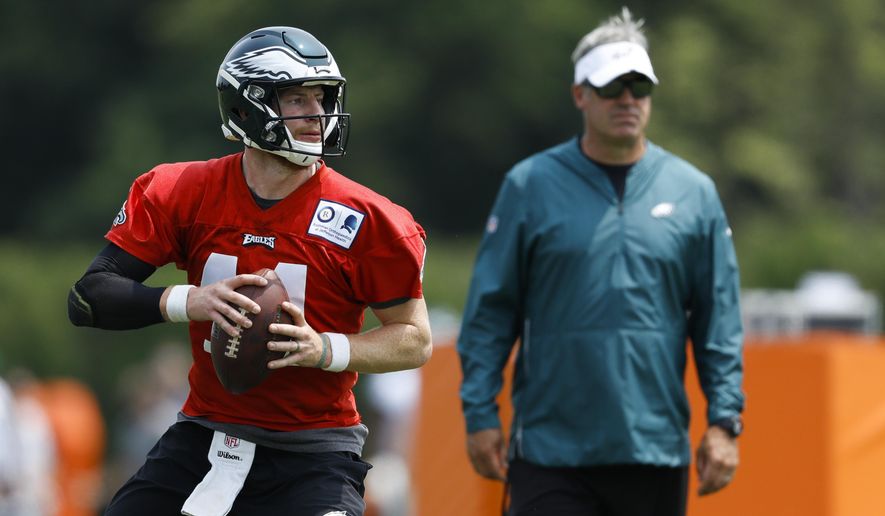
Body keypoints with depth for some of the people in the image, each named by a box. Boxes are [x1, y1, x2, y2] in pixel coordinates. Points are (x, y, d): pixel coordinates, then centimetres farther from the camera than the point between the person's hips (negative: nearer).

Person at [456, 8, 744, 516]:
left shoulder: (694, 193, 8)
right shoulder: (530, 187, 2)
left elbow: (720, 318, 8)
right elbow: (489, 311, 3)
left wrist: (724, 421, 1)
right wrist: (480, 413, -3)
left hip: (657, 454, 2)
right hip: (551, 451, -2)